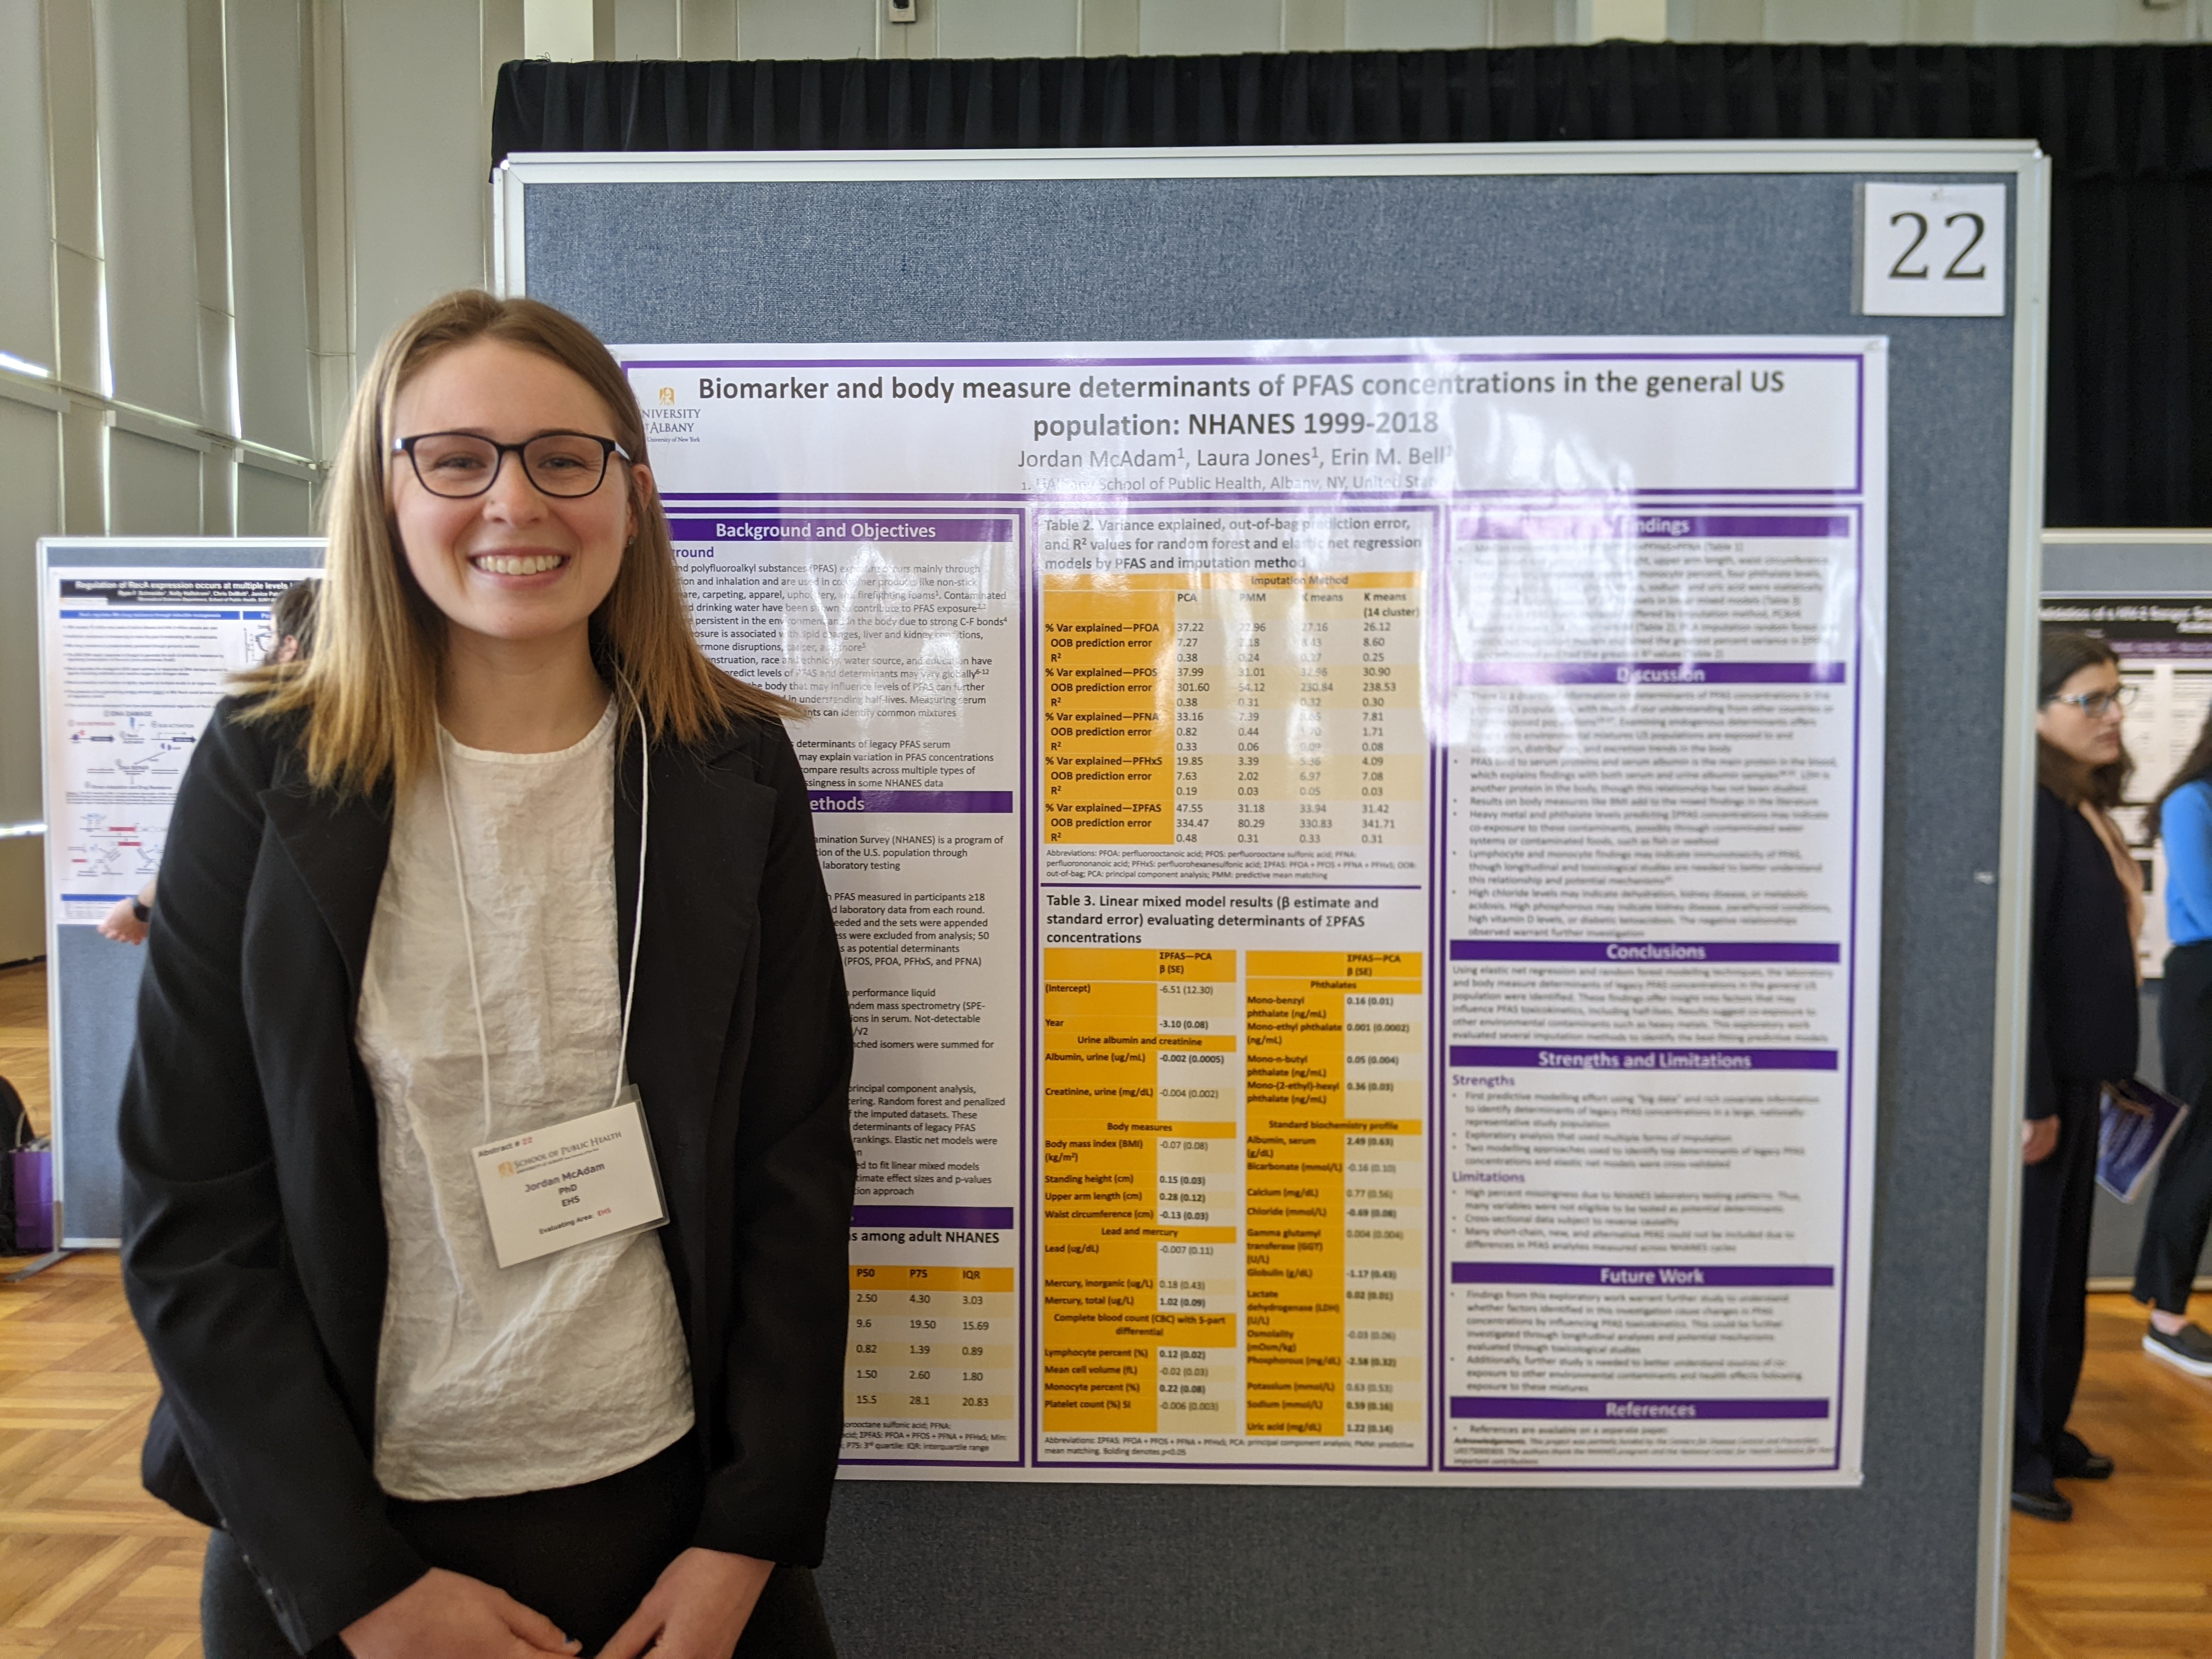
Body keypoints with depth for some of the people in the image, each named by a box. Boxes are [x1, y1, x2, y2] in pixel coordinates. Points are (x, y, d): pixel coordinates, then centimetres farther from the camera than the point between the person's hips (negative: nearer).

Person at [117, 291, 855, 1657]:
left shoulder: (735, 772, -5)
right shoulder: (266, 775, -7)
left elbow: (797, 1169, -4)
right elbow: (190, 1212, -6)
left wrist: (750, 1539, -6)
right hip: (334, 1533, 0)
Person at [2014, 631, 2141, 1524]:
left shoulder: (2084, 806, 11)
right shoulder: (2031, 809, -18)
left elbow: (2094, 944, 13)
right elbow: (2014, 961, -22)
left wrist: (2095, 1080, 13)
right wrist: (2032, 1100, -22)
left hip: (2076, 1073, 9)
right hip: (2038, 1077, -9)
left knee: (2062, 1258, 18)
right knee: (2020, 1265, 3)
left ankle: (2043, 1430, 33)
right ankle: (2005, 1453, 17)